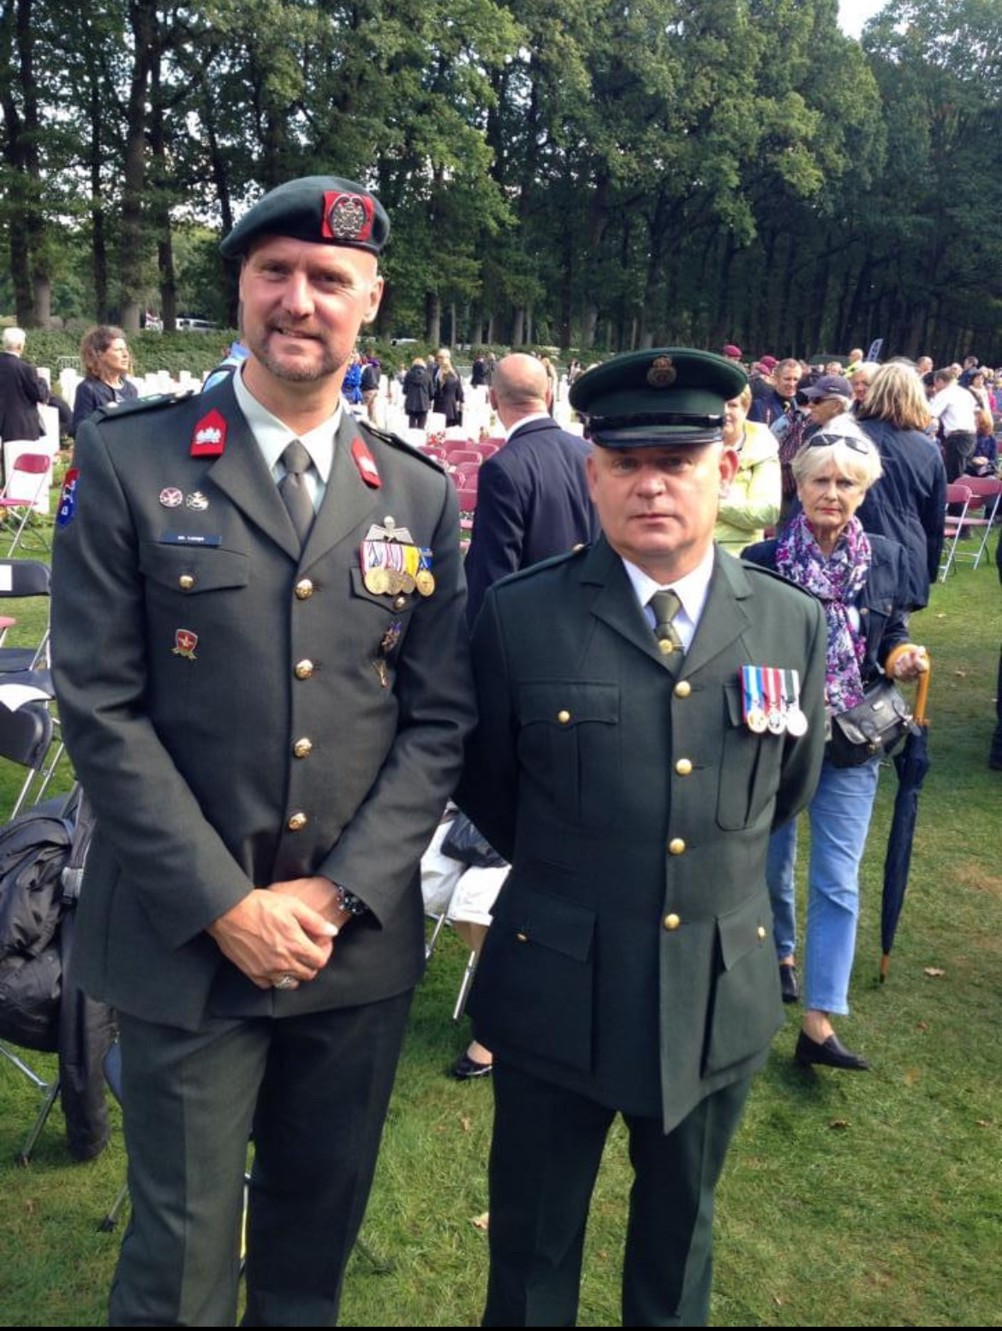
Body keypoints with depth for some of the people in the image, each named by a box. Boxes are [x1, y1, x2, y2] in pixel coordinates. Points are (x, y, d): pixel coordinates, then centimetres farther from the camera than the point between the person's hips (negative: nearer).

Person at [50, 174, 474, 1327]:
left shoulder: (419, 495, 4)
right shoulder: (128, 462, -4)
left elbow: (439, 719, 1)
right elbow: (101, 707, -9)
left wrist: (338, 895, -8)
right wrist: (226, 905, -13)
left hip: (361, 944, 3)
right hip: (187, 941, -2)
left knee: (317, 1233, 20)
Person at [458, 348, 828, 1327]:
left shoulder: (794, 625, -3)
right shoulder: (519, 616, -11)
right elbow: (485, 785, 2)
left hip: (721, 997, 3)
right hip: (556, 990, -2)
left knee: (678, 1231, 25)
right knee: (532, 1247, 18)